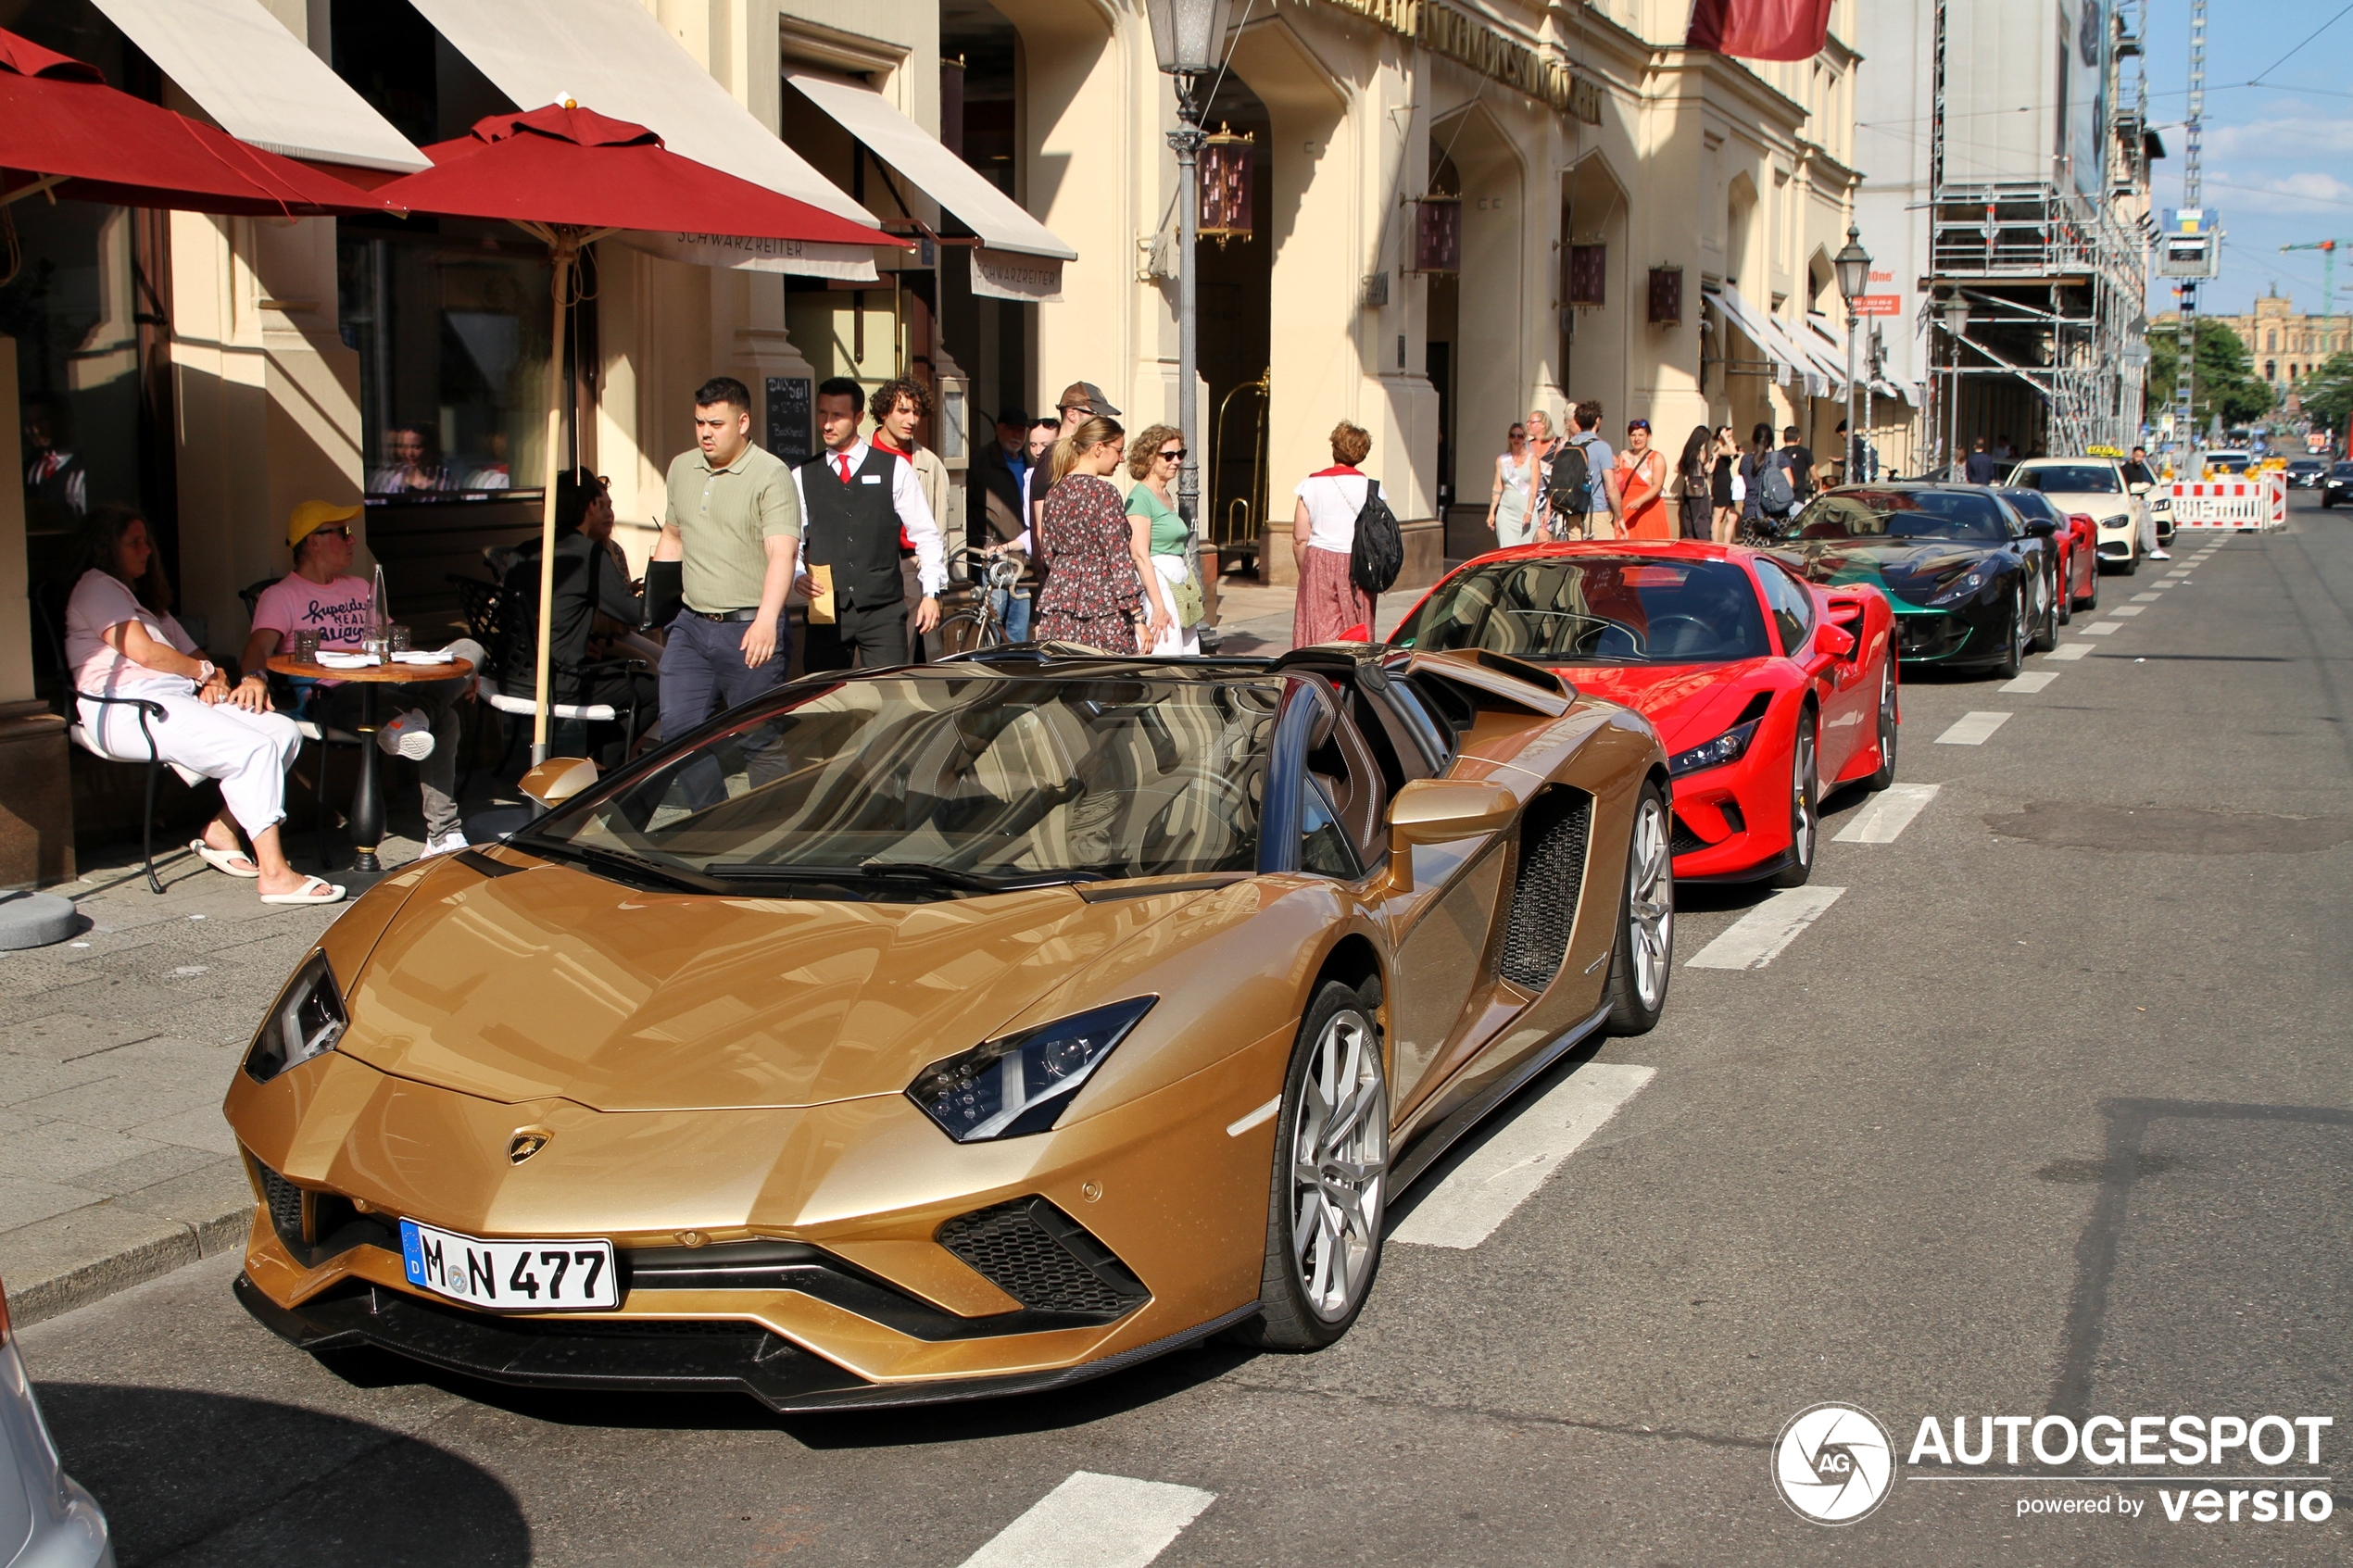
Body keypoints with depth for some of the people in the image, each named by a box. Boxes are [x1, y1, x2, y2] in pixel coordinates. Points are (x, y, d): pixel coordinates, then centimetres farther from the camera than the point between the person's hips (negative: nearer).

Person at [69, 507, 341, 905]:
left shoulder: (146, 600, 35)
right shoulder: (96, 588, 5)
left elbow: (190, 654, 29)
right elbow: (142, 651, -8)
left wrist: (211, 681, 3)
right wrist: (206, 672, 7)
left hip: (179, 700, 9)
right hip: (131, 709, -9)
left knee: (285, 732, -13)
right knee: (255, 748, -28)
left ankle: (222, 831, -8)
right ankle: (274, 874, -32)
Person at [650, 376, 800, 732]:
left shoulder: (771, 475, -11)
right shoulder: (681, 468, 11)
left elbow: (782, 553, -21)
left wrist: (766, 620, -34)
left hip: (750, 631, -6)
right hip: (690, 625, 6)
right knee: (676, 731, 3)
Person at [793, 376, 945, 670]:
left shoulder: (895, 469, 3)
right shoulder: (802, 477, 10)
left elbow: (926, 535, 4)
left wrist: (931, 593, -2)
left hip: (883, 612, -2)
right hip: (825, 612, 2)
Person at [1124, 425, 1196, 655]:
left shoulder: (1168, 497, 17)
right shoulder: (1140, 497, -10)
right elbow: (1140, 555, -17)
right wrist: (1158, 606, -21)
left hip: (1180, 584, 9)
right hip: (1156, 585, -9)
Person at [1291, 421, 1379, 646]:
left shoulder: (1311, 485, 1)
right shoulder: (1370, 488, -1)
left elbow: (1300, 539, 2)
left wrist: (1305, 572, 15)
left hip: (1319, 563, 1)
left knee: (1318, 631, 1)